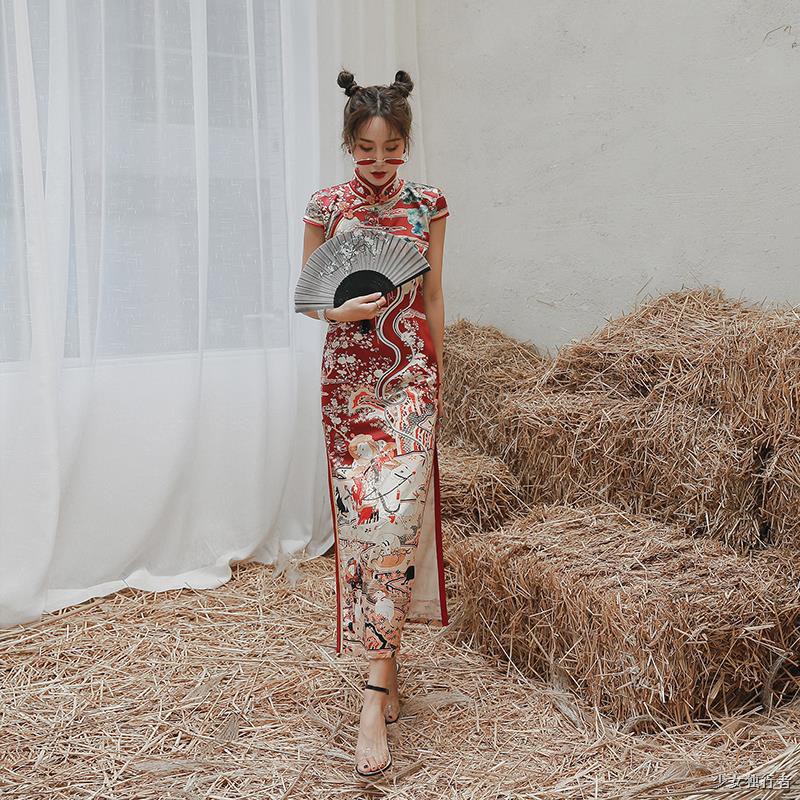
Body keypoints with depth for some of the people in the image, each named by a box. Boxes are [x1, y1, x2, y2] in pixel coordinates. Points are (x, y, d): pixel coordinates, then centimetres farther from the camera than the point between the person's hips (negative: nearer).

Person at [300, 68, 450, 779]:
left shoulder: (428, 206, 2)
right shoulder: (326, 207, 3)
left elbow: (433, 299, 8)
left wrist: (437, 376, 10)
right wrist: (340, 310, -14)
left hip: (409, 375, -1)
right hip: (346, 377, 2)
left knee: (393, 516, -12)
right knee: (358, 515, 4)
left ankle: (375, 698, -7)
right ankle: (388, 668, 23)